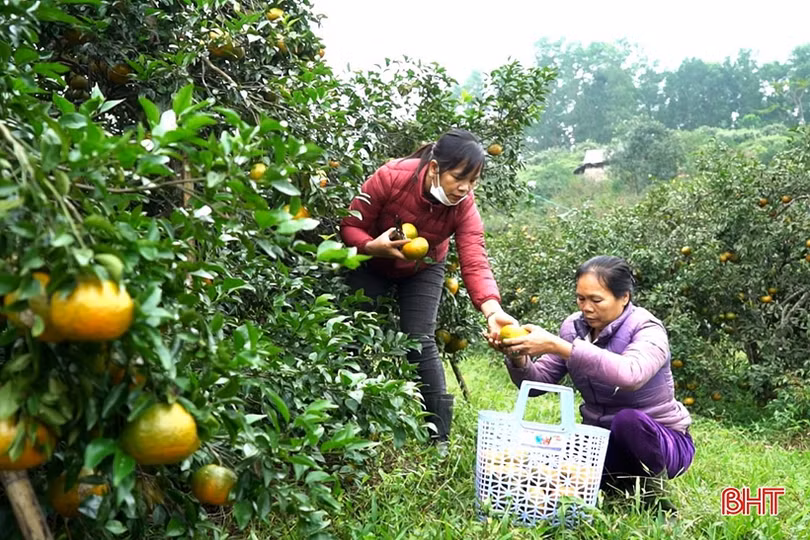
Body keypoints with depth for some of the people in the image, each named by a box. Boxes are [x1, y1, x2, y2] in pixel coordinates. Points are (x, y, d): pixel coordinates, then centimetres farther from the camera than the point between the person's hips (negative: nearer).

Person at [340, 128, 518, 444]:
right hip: (371, 264, 0)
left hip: (422, 271, 0)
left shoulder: (464, 206, -26)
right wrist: (374, 246, -45)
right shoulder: (390, 177, -32)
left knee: (420, 341, -11)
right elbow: (350, 226, -23)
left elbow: (475, 263, -35)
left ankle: (440, 436, 1)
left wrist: (492, 311, -52)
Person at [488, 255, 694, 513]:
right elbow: (537, 381, -5)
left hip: (659, 442, -5)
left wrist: (557, 346, -49)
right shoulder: (573, 327, -3)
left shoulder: (648, 331, -20)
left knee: (629, 419, -38)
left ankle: (653, 489, -8)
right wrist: (517, 357, -28)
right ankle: (619, 483, 3)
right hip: (601, 439, 5)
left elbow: (630, 374, -44)